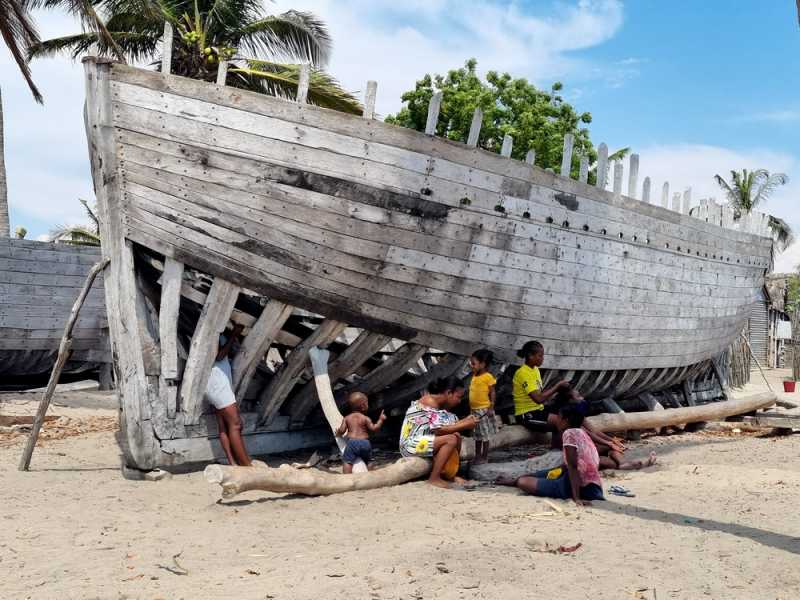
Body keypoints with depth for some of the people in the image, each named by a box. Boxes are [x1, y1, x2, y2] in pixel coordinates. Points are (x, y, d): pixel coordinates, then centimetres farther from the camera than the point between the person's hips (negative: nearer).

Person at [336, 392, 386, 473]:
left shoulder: (347, 418, 6)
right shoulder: (366, 418, 0)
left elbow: (342, 431, 2)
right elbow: (373, 429, -5)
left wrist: (338, 433, 25)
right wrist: (380, 420, 6)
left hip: (352, 441, -1)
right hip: (365, 442, 1)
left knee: (347, 462, -3)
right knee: (367, 462, 19)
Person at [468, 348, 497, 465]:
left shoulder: (488, 377, -15)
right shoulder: (474, 376, 7)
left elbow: (492, 393, -13)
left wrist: (491, 407, -18)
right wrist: (470, 407, 14)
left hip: (484, 410, -8)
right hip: (474, 409, 8)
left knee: (485, 435, 2)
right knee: (477, 435, 16)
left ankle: (484, 457, 10)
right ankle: (477, 456, 25)